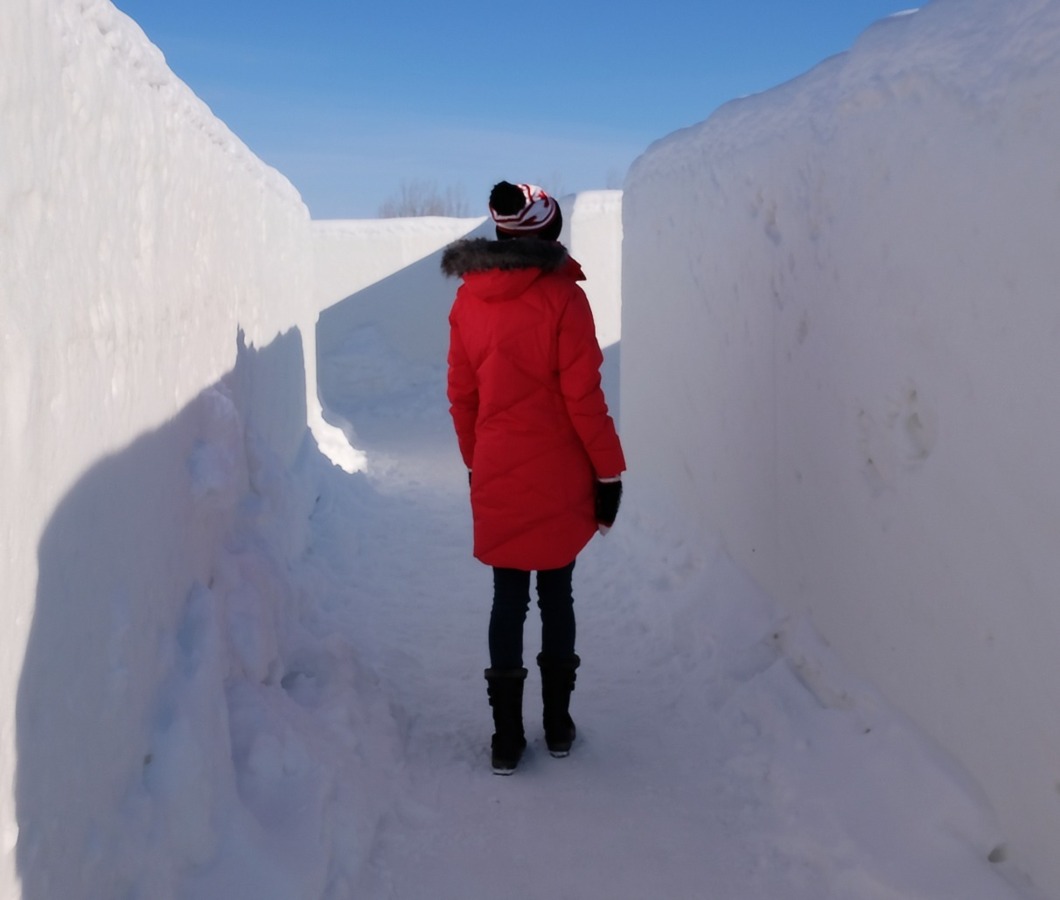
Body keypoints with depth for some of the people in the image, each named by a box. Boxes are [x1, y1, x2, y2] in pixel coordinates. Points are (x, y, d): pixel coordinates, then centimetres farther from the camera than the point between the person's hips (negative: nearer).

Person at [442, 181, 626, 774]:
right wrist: (609, 471, -4)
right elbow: (583, 398, -13)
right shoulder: (562, 298, -14)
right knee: (556, 595, 12)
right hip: (559, 478, -3)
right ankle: (558, 725, 22)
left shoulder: (469, 301, 0)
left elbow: (462, 397, 6)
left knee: (508, 598, 11)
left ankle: (507, 737, 14)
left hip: (496, 480, 3)